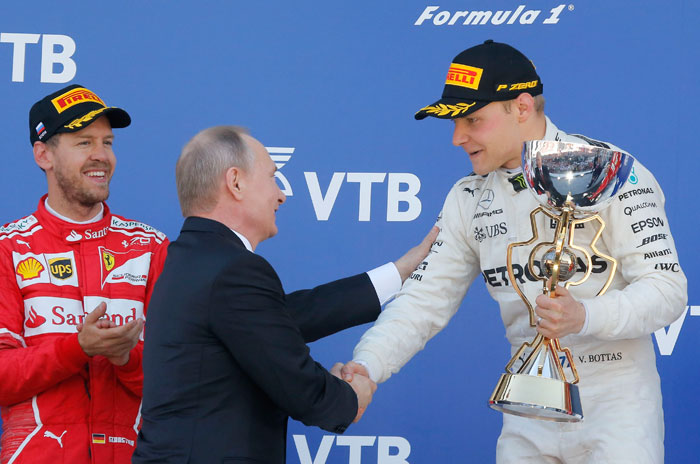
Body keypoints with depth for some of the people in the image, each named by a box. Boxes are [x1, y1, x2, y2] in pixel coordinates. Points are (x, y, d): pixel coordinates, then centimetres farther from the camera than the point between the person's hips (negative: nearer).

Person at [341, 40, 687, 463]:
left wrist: (585, 316, -33)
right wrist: (366, 366, -15)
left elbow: (667, 289, -15)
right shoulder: (469, 200, 6)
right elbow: (425, 300, 2)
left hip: (615, 404, -5)